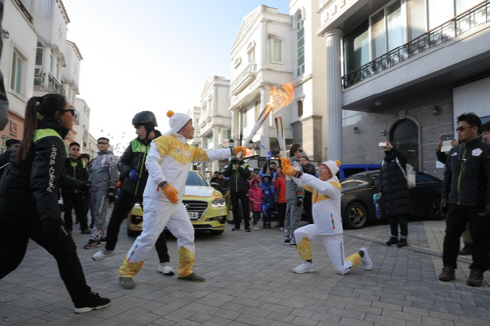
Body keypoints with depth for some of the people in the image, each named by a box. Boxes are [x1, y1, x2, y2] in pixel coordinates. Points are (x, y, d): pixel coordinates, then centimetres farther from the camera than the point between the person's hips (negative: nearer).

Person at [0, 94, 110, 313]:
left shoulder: (35, 135, 13)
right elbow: (45, 181, -30)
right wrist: (51, 217, -42)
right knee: (66, 250, 3)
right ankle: (84, 300, 12)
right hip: (27, 206, -9)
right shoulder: (52, 141, -16)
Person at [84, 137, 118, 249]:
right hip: (94, 189, 9)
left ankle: (95, 238, -13)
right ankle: (102, 235, 16)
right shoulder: (96, 159, 25)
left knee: (99, 214, -12)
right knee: (94, 213, 8)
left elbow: (114, 173, -8)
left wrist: (112, 188, -15)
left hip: (103, 189, -9)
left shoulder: (111, 157, 0)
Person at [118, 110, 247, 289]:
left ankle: (185, 271, 24)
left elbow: (210, 155, 24)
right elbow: (151, 161, -15)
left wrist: (232, 151, 21)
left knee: (187, 234, 10)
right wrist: (164, 185, -26)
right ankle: (126, 273, 10)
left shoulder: (189, 150, 19)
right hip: (158, 199, -9)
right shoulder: (166, 140, -6)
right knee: (148, 237, -8)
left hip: (175, 201, 9)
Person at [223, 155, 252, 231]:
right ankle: (237, 225, 18)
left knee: (246, 208, -3)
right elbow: (225, 174, -2)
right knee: (235, 208, 7)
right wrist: (231, 164, -10)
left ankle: (247, 226, 3)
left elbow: (248, 174, -9)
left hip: (243, 191, -2)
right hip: (233, 191, 2)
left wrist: (239, 167, -15)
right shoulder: (231, 166, 13)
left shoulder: (245, 166, 10)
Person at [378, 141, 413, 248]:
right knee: (391, 216, 8)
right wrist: (380, 190, 11)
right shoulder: (383, 162, 20)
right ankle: (394, 237, 17)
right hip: (388, 194, 6)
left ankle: (404, 238, -2)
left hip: (400, 193, -6)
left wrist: (392, 148, -35)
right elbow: (381, 178, 22)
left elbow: (403, 156, -26)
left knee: (402, 215, -6)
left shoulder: (398, 159, 1)